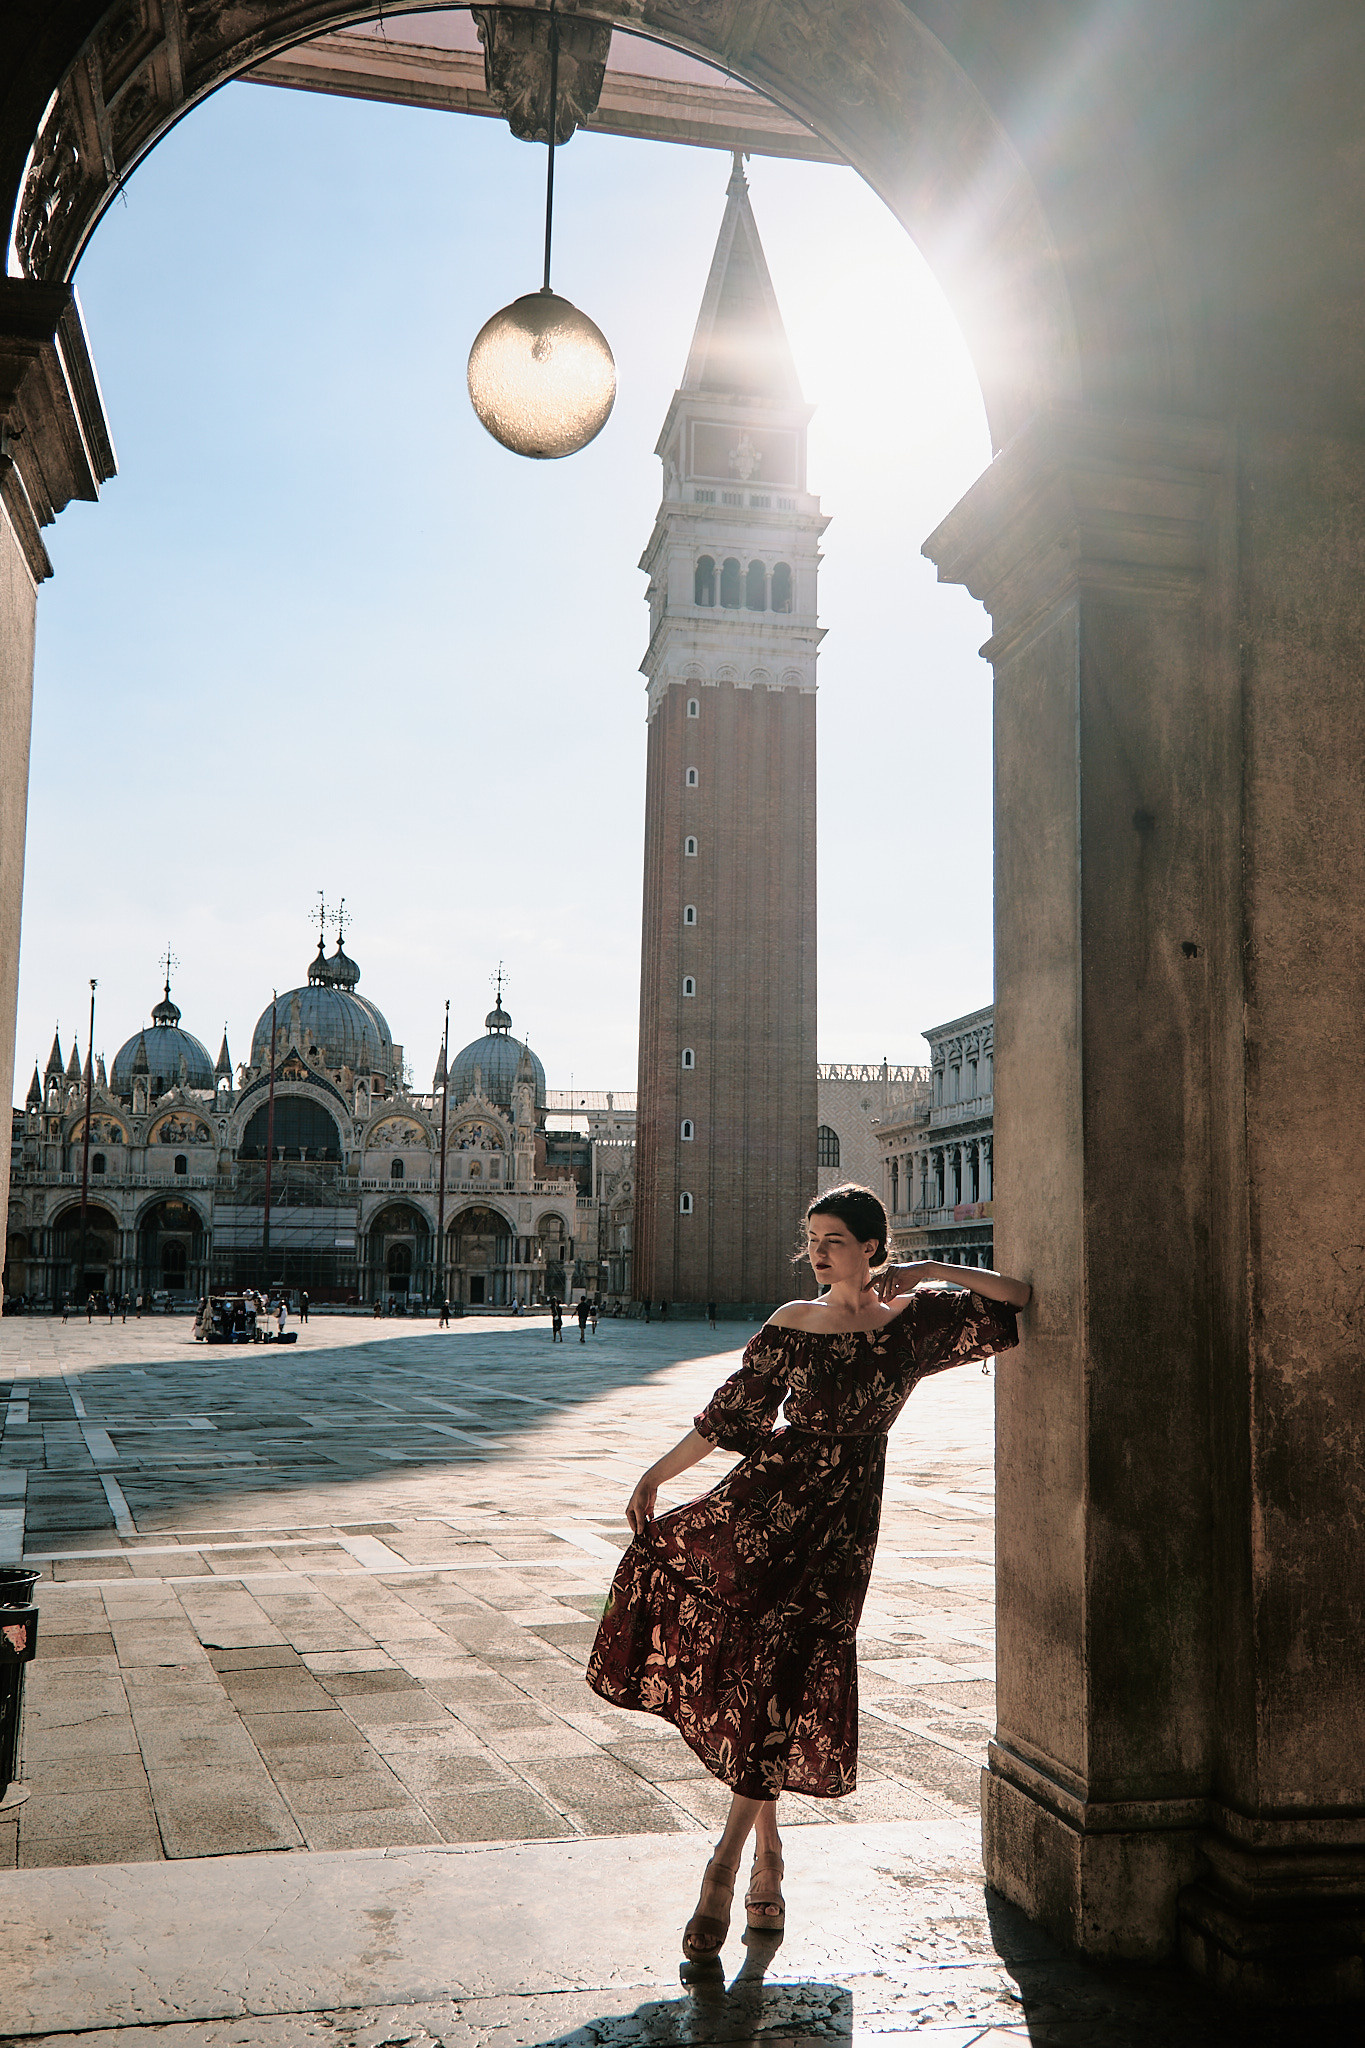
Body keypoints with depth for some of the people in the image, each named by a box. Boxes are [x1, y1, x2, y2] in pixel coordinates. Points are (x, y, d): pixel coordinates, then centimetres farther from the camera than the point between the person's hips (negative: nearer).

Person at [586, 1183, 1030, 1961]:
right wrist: (657, 1475, 9)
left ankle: (726, 1866, 8)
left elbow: (1025, 1302, 1)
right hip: (768, 1490, 3)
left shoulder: (915, 1318, 2)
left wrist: (930, 1271, -5)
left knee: (781, 1671, -8)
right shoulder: (792, 1324, 7)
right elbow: (731, 1412, 11)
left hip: (840, 1515, -2)